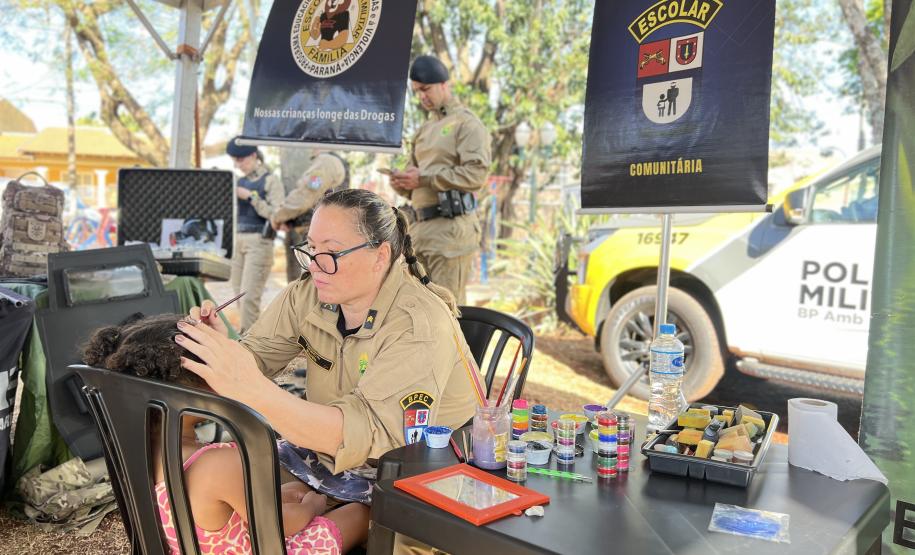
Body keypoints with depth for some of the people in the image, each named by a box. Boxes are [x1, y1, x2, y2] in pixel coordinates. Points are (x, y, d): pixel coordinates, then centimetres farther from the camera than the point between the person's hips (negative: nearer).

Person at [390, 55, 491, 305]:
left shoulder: (466, 123, -1)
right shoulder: (425, 129, 24)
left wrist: (423, 178, -15)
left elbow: (476, 173, -14)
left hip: (450, 226, -8)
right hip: (421, 226, 8)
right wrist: (403, 183, 2)